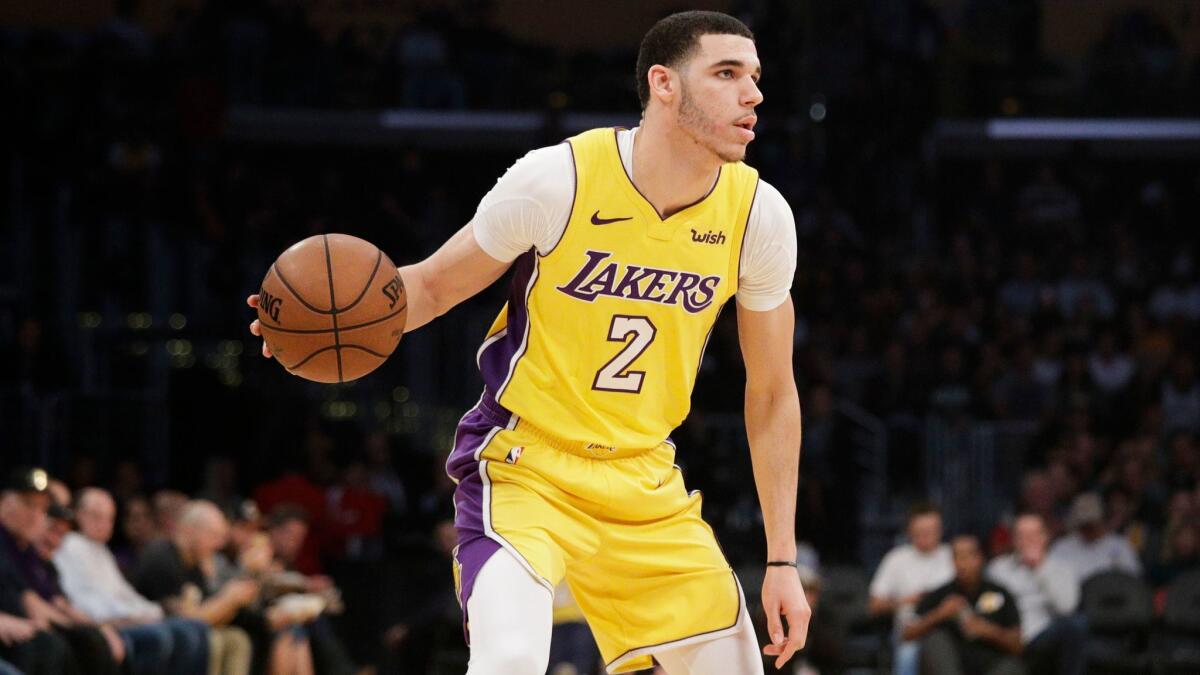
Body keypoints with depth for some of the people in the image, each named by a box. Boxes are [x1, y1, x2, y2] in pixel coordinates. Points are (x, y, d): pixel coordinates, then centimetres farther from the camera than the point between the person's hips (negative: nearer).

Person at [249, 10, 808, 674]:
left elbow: (772, 394, 5)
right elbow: (433, 284, -2)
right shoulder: (557, 179, -17)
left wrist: (782, 560, 4)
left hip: (643, 481, 5)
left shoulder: (758, 214, -6)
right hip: (524, 463, -5)